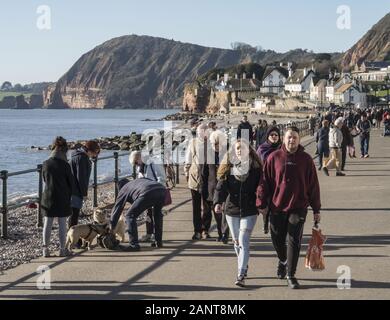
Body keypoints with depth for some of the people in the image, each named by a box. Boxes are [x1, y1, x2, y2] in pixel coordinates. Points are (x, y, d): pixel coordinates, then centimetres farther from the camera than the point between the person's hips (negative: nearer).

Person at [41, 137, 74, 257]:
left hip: (48, 198, 3)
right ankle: (62, 249, 9)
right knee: (62, 224, 4)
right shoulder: (65, 165, -10)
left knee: (47, 224, 8)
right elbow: (71, 183, -4)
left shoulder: (45, 164, -1)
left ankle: (46, 249, 11)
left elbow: (45, 180, 10)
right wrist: (68, 196, 12)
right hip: (63, 199, -3)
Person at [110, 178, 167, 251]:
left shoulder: (123, 189, 28)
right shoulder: (140, 180, 44)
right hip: (162, 190, 6)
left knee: (130, 216, 7)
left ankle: (134, 244, 0)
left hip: (147, 193, -6)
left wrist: (112, 228, 35)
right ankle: (159, 242, 33)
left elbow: (117, 208, 29)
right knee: (157, 213, 32)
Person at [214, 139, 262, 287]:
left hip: (249, 211, -3)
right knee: (236, 242, 15)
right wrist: (218, 202, -22)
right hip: (232, 210, 3)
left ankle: (241, 275, -13)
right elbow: (221, 187, -7)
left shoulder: (255, 168, -3)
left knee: (244, 242, -12)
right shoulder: (228, 168, 0)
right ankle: (244, 267, 37)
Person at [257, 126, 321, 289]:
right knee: (277, 240, 12)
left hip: (298, 207, -1)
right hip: (277, 207, 1)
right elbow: (265, 181, 1)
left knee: (294, 241, -4)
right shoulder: (274, 157, -2)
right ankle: (283, 261, 43)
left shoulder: (306, 159, -1)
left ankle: (290, 275, 7)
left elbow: (313, 185, 3)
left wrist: (316, 209, 3)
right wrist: (262, 203, -2)